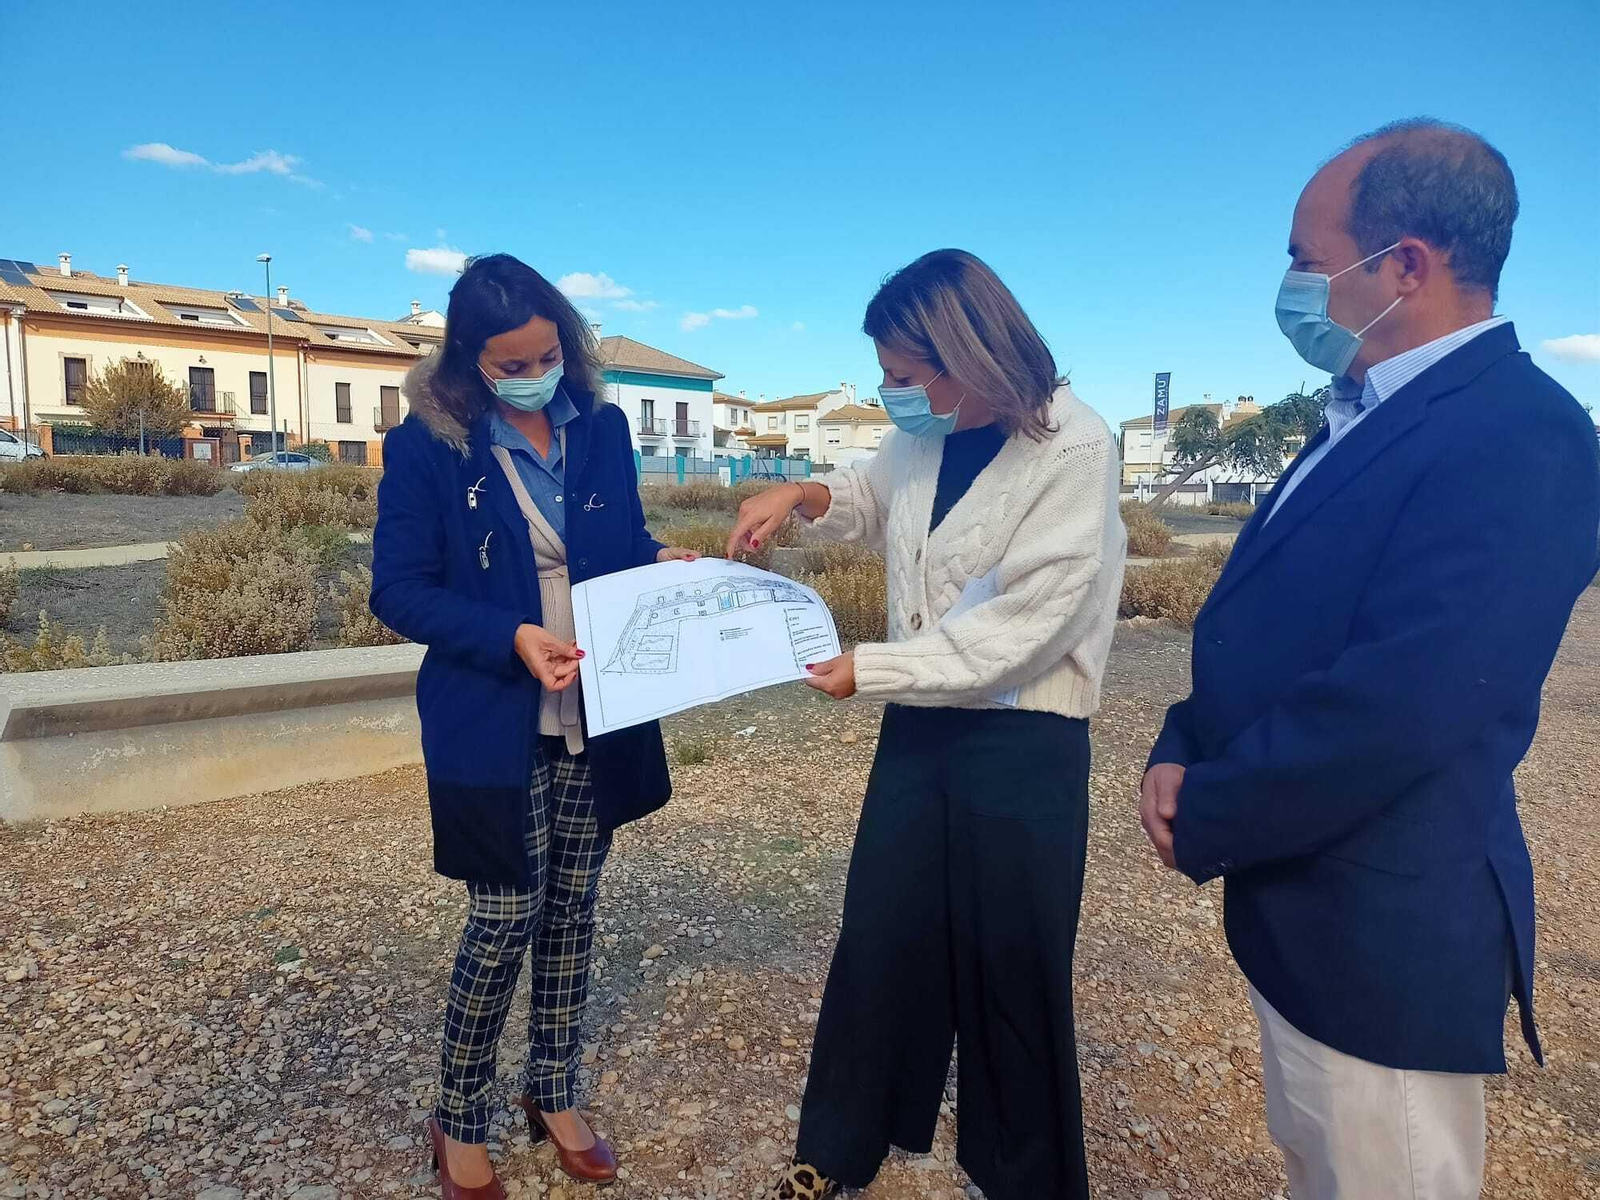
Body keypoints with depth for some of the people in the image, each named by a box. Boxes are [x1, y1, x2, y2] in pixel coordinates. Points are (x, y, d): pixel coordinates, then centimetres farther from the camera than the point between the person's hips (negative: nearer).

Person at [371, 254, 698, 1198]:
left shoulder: (602, 428, 2)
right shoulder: (427, 445, -9)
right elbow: (400, 591, -9)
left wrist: (661, 563, -9)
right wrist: (513, 636, -22)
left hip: (598, 720, 4)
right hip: (492, 728, -4)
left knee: (573, 909, 15)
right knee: (506, 919, 4)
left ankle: (554, 1093, 37)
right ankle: (461, 1121, 30)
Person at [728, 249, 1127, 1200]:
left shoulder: (1074, 449, -18)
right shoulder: (925, 439, 1)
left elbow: (1022, 625, -22)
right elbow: (874, 500, 23)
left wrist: (872, 670, -20)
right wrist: (805, 495, 3)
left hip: (1025, 744, -6)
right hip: (921, 729, 6)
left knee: (1011, 970, 11)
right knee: (879, 945, 16)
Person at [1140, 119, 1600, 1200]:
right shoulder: (1377, 415, 9)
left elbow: (1393, 709, -29)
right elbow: (1268, 623, 10)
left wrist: (1202, 824, -16)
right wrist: (1183, 751, -5)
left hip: (1384, 931, -9)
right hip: (1307, 904, 9)